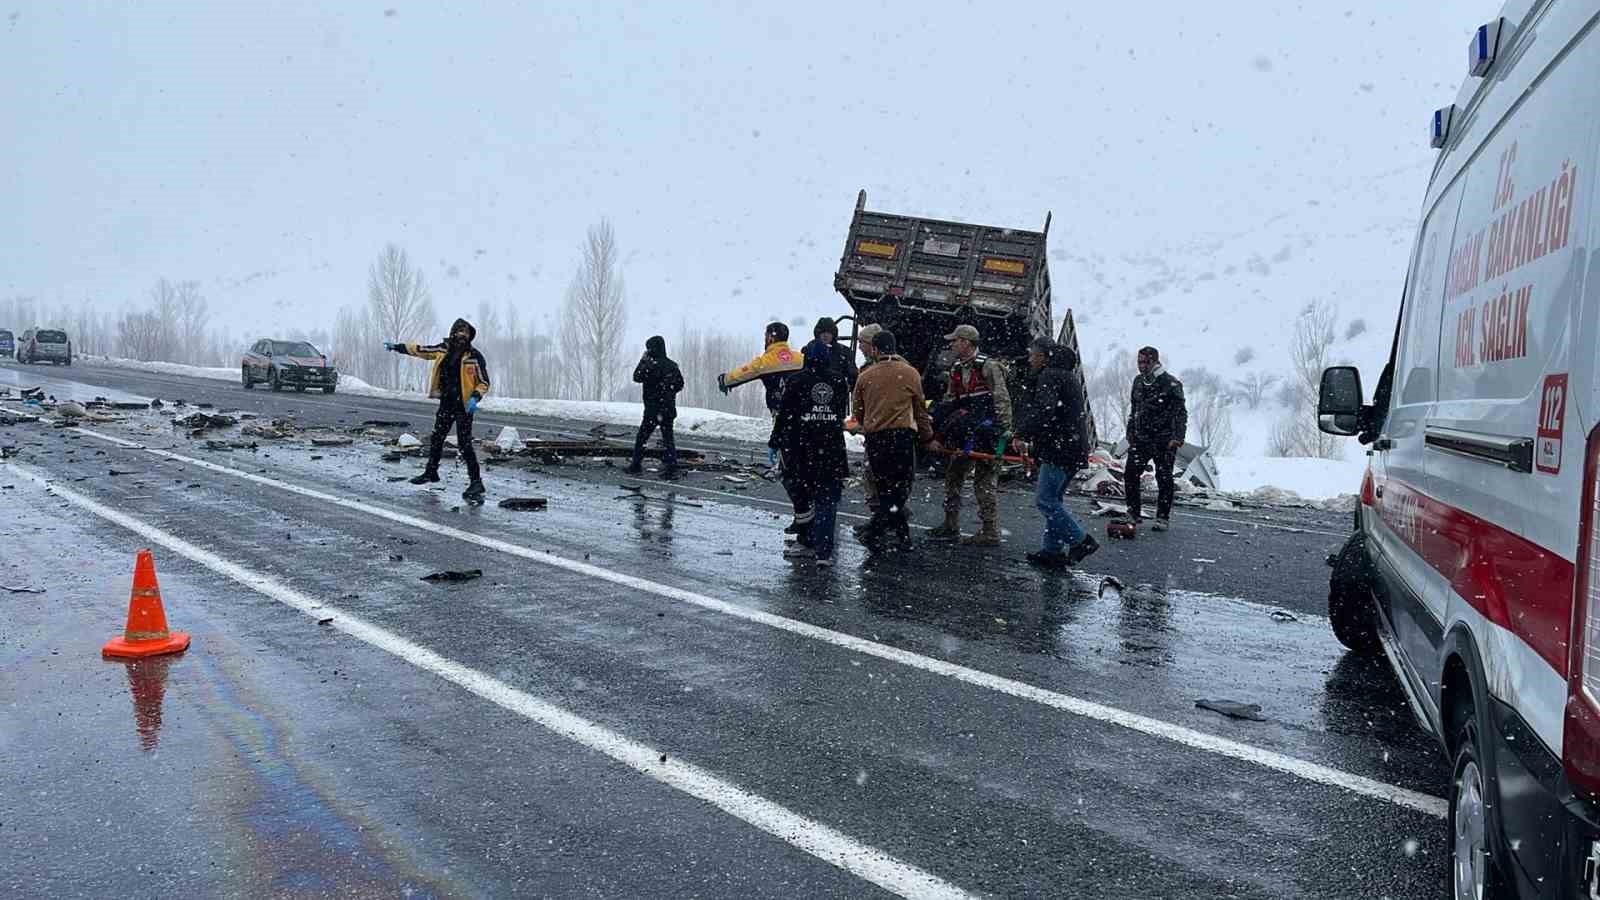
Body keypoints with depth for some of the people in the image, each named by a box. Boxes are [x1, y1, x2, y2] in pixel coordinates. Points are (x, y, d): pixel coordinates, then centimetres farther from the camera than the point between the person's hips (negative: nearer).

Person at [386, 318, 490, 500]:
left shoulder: (474, 356, -12)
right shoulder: (445, 350, 3)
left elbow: (483, 383, -6)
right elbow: (420, 350, 17)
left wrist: (475, 398, -23)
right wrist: (397, 347, 22)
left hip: (463, 405, -6)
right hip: (446, 403, 6)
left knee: (464, 445, -10)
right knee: (436, 439, 18)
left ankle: (477, 484, -6)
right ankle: (431, 473, 37)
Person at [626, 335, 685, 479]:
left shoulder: (652, 364, -15)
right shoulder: (672, 365, 6)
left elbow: (637, 377, -10)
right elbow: (680, 384, 14)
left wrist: (643, 360, -2)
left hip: (653, 409, -6)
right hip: (669, 409, 6)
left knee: (642, 437, 7)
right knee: (668, 438, 7)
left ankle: (636, 466, 12)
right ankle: (672, 469, 0)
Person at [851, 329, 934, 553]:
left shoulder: (865, 376, 3)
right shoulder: (910, 373, 1)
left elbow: (857, 410, 12)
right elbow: (920, 410, 9)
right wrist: (928, 437, 22)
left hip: (875, 439, 2)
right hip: (902, 436, -2)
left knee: (886, 489, 15)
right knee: (900, 489, 1)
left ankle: (903, 533, 20)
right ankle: (873, 532, -12)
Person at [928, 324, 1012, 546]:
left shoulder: (988, 367, -10)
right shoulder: (956, 370, 14)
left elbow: (1002, 401, -12)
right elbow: (948, 404, 19)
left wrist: (1005, 433, -18)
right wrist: (937, 434, 14)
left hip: (986, 434, -8)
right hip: (965, 435, 8)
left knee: (984, 482, -7)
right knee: (953, 476, 12)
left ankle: (990, 534, -1)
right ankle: (950, 526, 22)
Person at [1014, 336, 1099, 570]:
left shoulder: (1049, 376, -10)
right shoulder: (1068, 375, 24)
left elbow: (1043, 410, -26)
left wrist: (1023, 434, -23)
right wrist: (1036, 441, 24)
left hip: (1059, 449, -10)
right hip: (1074, 449, 10)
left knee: (1045, 499, -9)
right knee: (1053, 499, 14)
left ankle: (1081, 541, -9)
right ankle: (1053, 550, 15)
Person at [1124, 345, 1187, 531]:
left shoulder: (1171, 384, -8)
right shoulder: (1138, 382, 12)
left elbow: (1181, 413, -8)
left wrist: (1177, 437, -16)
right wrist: (1130, 433, 18)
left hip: (1164, 441, -5)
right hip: (1140, 439, 5)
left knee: (1164, 479, 1)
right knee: (1130, 475, -2)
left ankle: (1163, 518, 12)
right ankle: (1133, 515, 9)